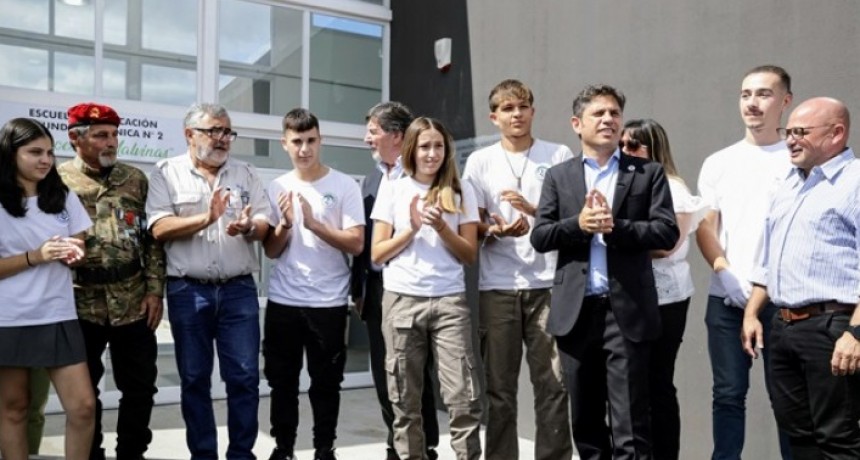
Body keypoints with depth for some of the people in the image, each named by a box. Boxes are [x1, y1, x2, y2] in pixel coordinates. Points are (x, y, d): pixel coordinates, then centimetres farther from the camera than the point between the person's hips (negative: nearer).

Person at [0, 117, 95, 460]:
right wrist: (35, 256, -18)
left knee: (84, 406, -2)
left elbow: (80, 250, 12)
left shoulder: (64, 197, 8)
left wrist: (73, 252, -10)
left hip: (58, 317, 3)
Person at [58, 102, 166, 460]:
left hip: (133, 302, 2)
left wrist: (155, 290, 0)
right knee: (83, 390, 11)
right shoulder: (58, 180, 0)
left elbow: (153, 237, 6)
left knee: (140, 386, 8)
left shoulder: (136, 179, 7)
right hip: (81, 303, -2)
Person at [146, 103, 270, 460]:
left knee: (245, 376, 3)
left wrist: (248, 227, -18)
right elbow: (159, 229, -9)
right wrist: (207, 218, -20)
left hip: (239, 289, 2)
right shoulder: (167, 173, 2)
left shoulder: (246, 173, 9)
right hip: (188, 291, -1)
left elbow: (263, 227, 5)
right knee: (194, 378, 9)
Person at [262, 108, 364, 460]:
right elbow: (271, 251, 7)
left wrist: (313, 223, -18)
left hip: (328, 302, -3)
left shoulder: (345, 186, -4)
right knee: (282, 381, 12)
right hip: (282, 301, 3)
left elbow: (356, 244, -10)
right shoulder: (277, 188, 6)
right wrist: (285, 224, -12)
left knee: (325, 383, 7)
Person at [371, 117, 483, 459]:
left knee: (464, 398, -5)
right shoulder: (393, 190, 7)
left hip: (449, 300, 0)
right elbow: (377, 255, 4)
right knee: (405, 401, 5)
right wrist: (412, 228, -9)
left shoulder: (461, 191, 8)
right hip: (401, 300, 0)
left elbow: (470, 255, 5)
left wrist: (441, 227, -10)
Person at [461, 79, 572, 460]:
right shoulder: (480, 161, 9)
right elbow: (473, 226, 9)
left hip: (549, 284, 0)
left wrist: (533, 209, -11)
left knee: (553, 383, 0)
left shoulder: (559, 156, 8)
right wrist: (497, 230, -13)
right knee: (499, 387, 6)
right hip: (498, 287, 1)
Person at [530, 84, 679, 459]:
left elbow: (667, 232, -4)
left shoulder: (648, 172, 6)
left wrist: (615, 226, -14)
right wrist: (578, 224, -13)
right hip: (575, 312, 3)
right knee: (585, 420, 15)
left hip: (627, 310, -2)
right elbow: (539, 237, 3)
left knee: (629, 424, 0)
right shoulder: (558, 176, 11)